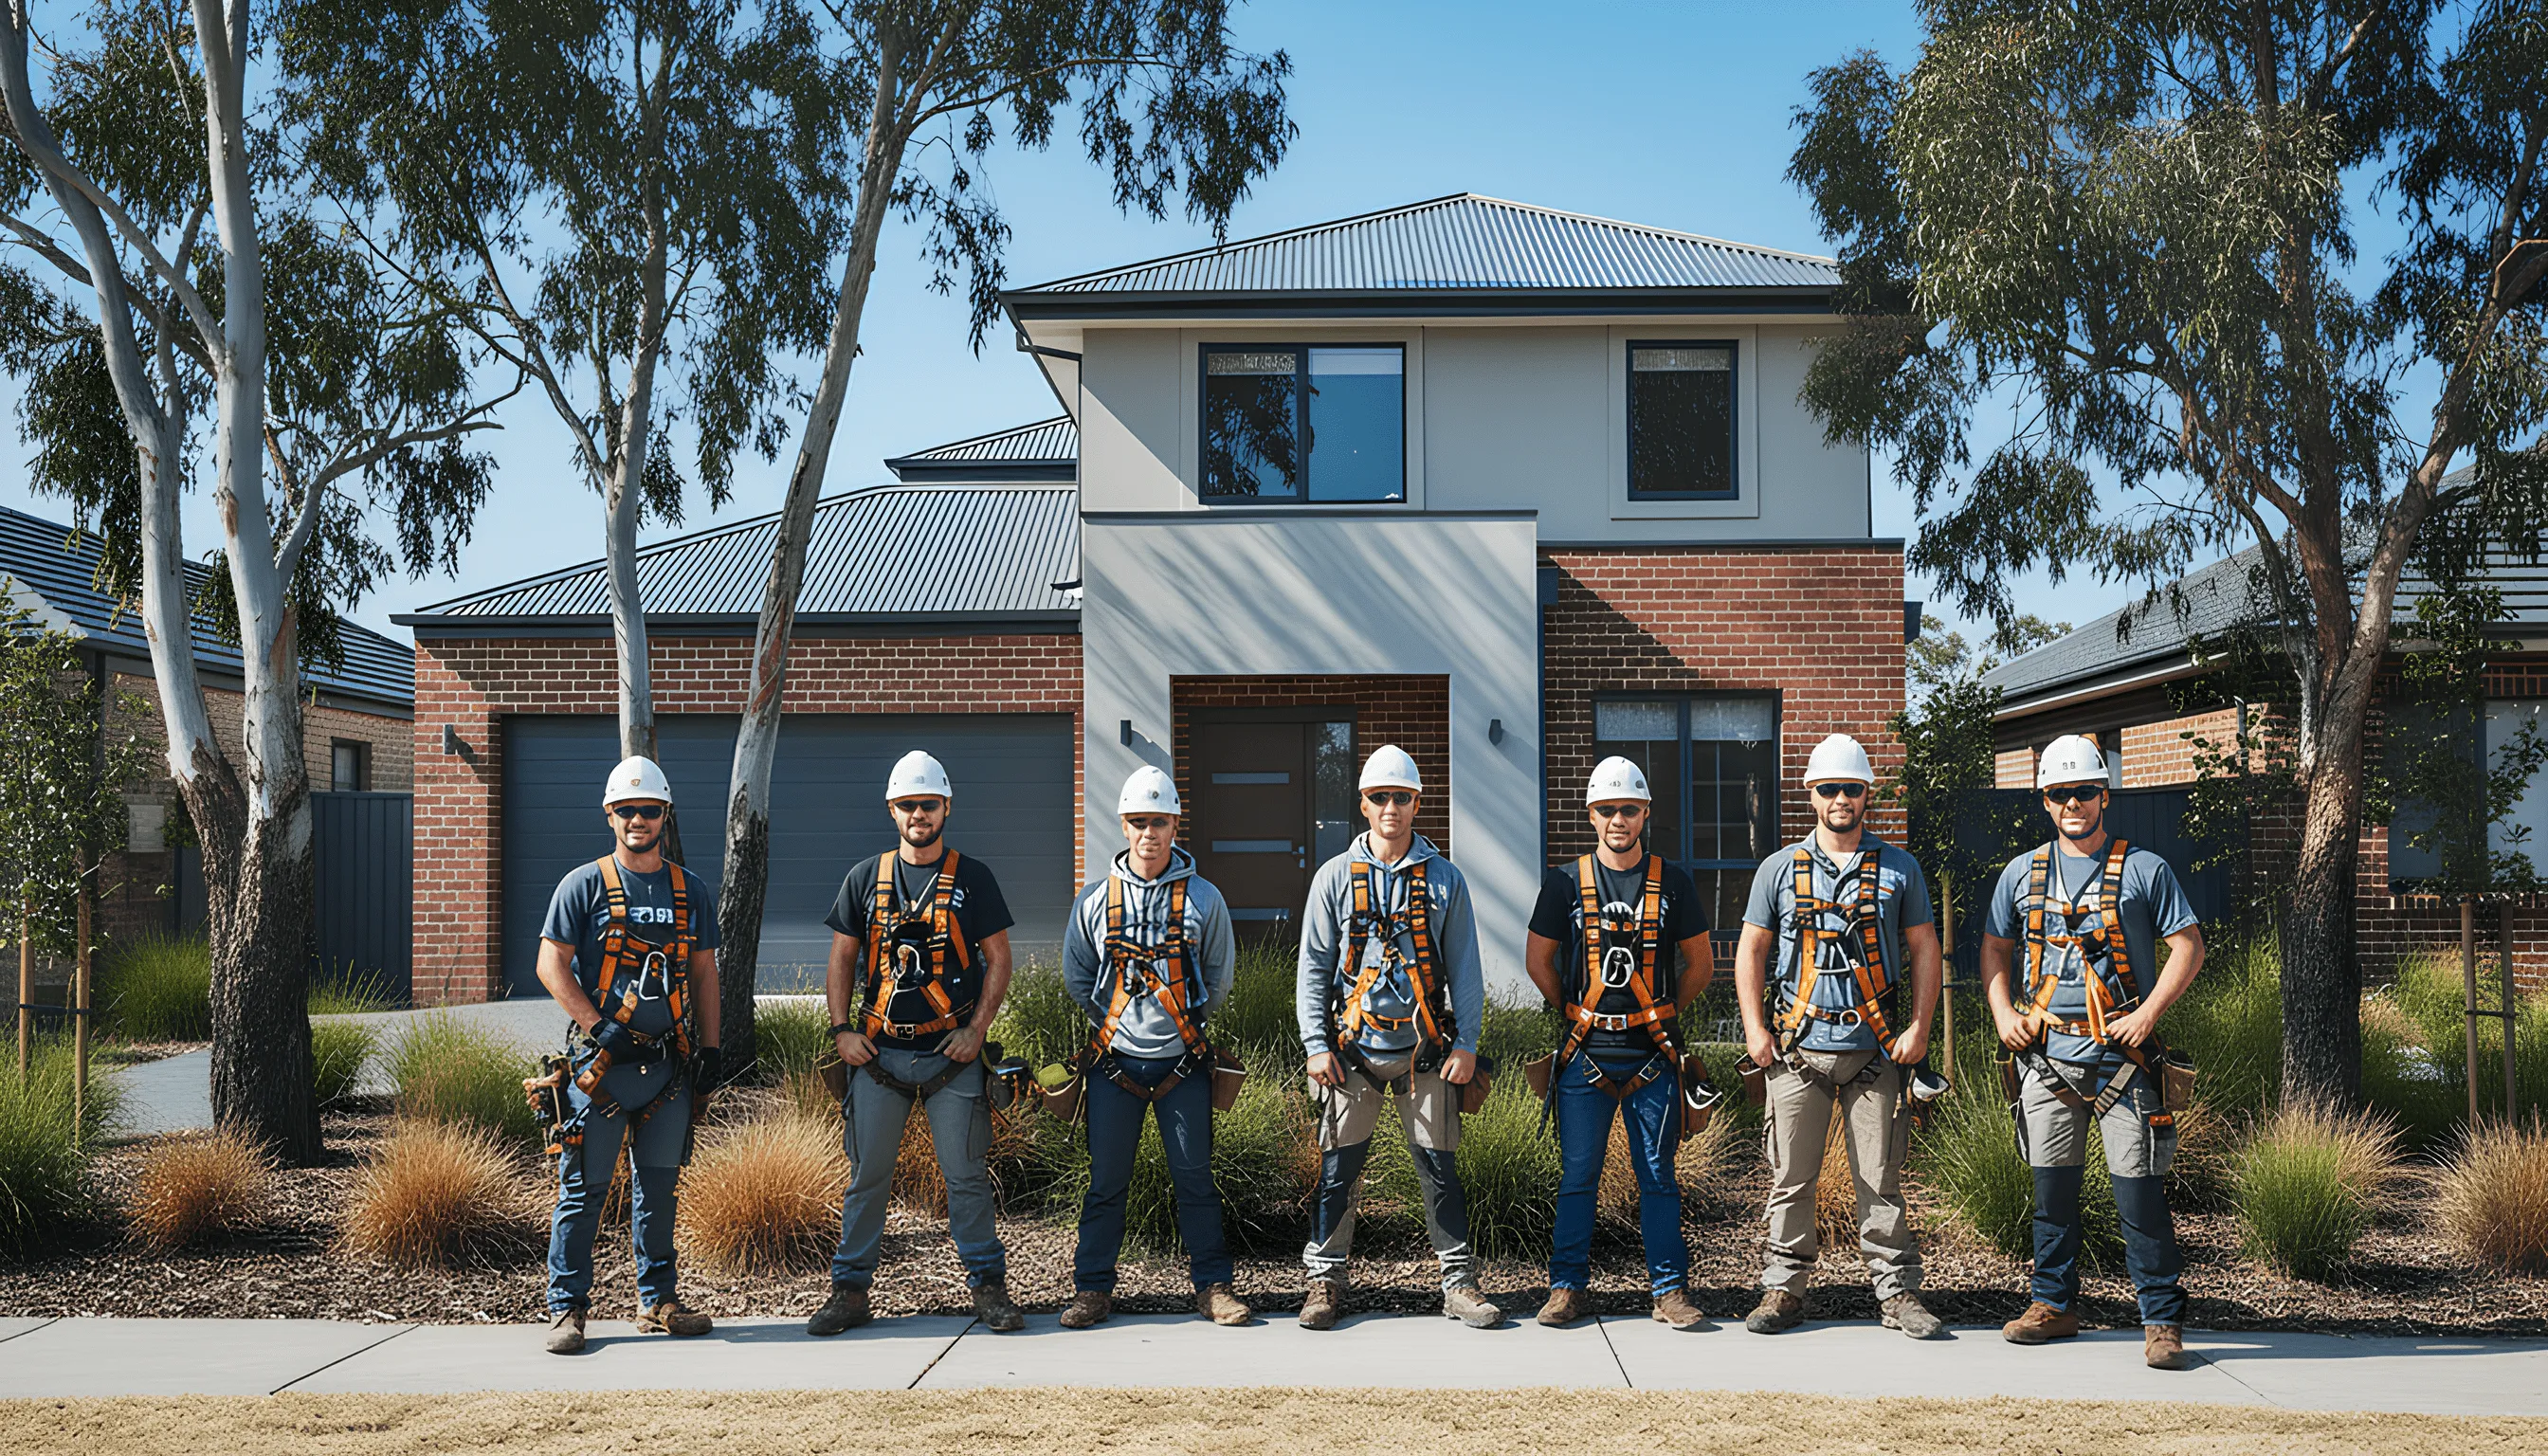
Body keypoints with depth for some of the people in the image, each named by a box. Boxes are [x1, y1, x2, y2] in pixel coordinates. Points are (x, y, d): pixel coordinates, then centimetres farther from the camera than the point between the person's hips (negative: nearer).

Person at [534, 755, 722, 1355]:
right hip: (602, 1061, -4)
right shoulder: (584, 885, -1)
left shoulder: (693, 892, 12)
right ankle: (566, 1306, 7)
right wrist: (599, 1027, -13)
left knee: (658, 1186, 12)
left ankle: (657, 1300, 21)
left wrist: (710, 1046, 10)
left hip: (670, 1064, 4)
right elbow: (551, 965, -5)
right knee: (584, 1188, -1)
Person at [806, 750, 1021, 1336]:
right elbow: (842, 959, 11)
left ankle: (988, 1286, 11)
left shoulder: (972, 878, 3)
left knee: (966, 1174, 2)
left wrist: (976, 1029, -6)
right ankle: (850, 1289, 14)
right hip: (879, 1052, 2)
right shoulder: (865, 878, 7)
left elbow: (998, 959, 4)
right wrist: (841, 1029, 0)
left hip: (952, 1052, -1)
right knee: (867, 1175, 5)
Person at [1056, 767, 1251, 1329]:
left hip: (1182, 1062, -1)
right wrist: (1116, 1021, 7)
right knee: (1107, 1180, 5)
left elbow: (1219, 977, 9)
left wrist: (1184, 1023, 7)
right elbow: (1077, 978, 12)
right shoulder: (1095, 901, 2)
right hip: (1115, 1062, 1)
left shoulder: (1203, 899, 1)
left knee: (1194, 1177, 4)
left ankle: (1213, 1286, 12)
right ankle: (1093, 1288, 14)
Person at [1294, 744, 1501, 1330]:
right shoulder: (1335, 877, 4)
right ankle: (1325, 1277, 15)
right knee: (1339, 1168, 4)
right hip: (1353, 1050, 0)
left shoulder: (1444, 879, 5)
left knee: (1440, 1168, 4)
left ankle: (1459, 1282, 13)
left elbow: (1465, 969, 6)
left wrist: (1466, 1044, -2)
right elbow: (1313, 967, 4)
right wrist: (1316, 1045, -3)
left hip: (1425, 1050, 0)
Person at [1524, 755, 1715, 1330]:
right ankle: (1568, 1288, 14)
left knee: (1658, 1176, 5)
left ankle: (1670, 1290, 13)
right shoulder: (1565, 883, 3)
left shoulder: (1673, 883, 4)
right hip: (1585, 1054, 0)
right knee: (1578, 1176, 5)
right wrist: (1575, 1013, 9)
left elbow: (1700, 965, 12)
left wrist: (1659, 1010, 8)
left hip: (1652, 1053, 0)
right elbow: (1537, 960, 12)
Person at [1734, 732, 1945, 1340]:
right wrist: (1755, 1030, 1)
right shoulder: (1780, 869, 7)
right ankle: (1784, 1288, 12)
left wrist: (1919, 1027, -1)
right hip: (1798, 1047, 1)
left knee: (1881, 1180, 2)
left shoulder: (1899, 870, 7)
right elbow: (1751, 950, 10)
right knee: (1791, 1179, 3)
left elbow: (1924, 950, 9)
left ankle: (1897, 1291, 11)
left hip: (1876, 1049, 0)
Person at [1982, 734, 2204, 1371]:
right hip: (2046, 1056, 3)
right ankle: (2054, 1304, 22)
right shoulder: (2023, 873, 11)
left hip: (2121, 1055, -3)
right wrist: (2003, 1011, 4)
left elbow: (2188, 946, 0)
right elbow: (1995, 949, 19)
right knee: (2053, 1187, 10)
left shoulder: (2144, 870, 2)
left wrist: (2148, 1013, -11)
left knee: (2139, 1191, -4)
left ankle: (2162, 1320, 4)